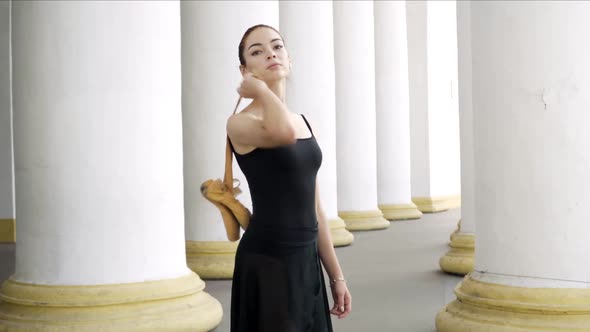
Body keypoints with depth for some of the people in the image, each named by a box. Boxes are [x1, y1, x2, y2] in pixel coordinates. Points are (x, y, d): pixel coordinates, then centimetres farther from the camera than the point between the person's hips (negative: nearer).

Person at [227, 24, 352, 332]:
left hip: (307, 260, 7)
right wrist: (260, 89, -15)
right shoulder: (240, 122, -11)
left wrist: (336, 275, 14)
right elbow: (283, 133, -35)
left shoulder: (304, 122, 12)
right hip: (266, 264, -7)